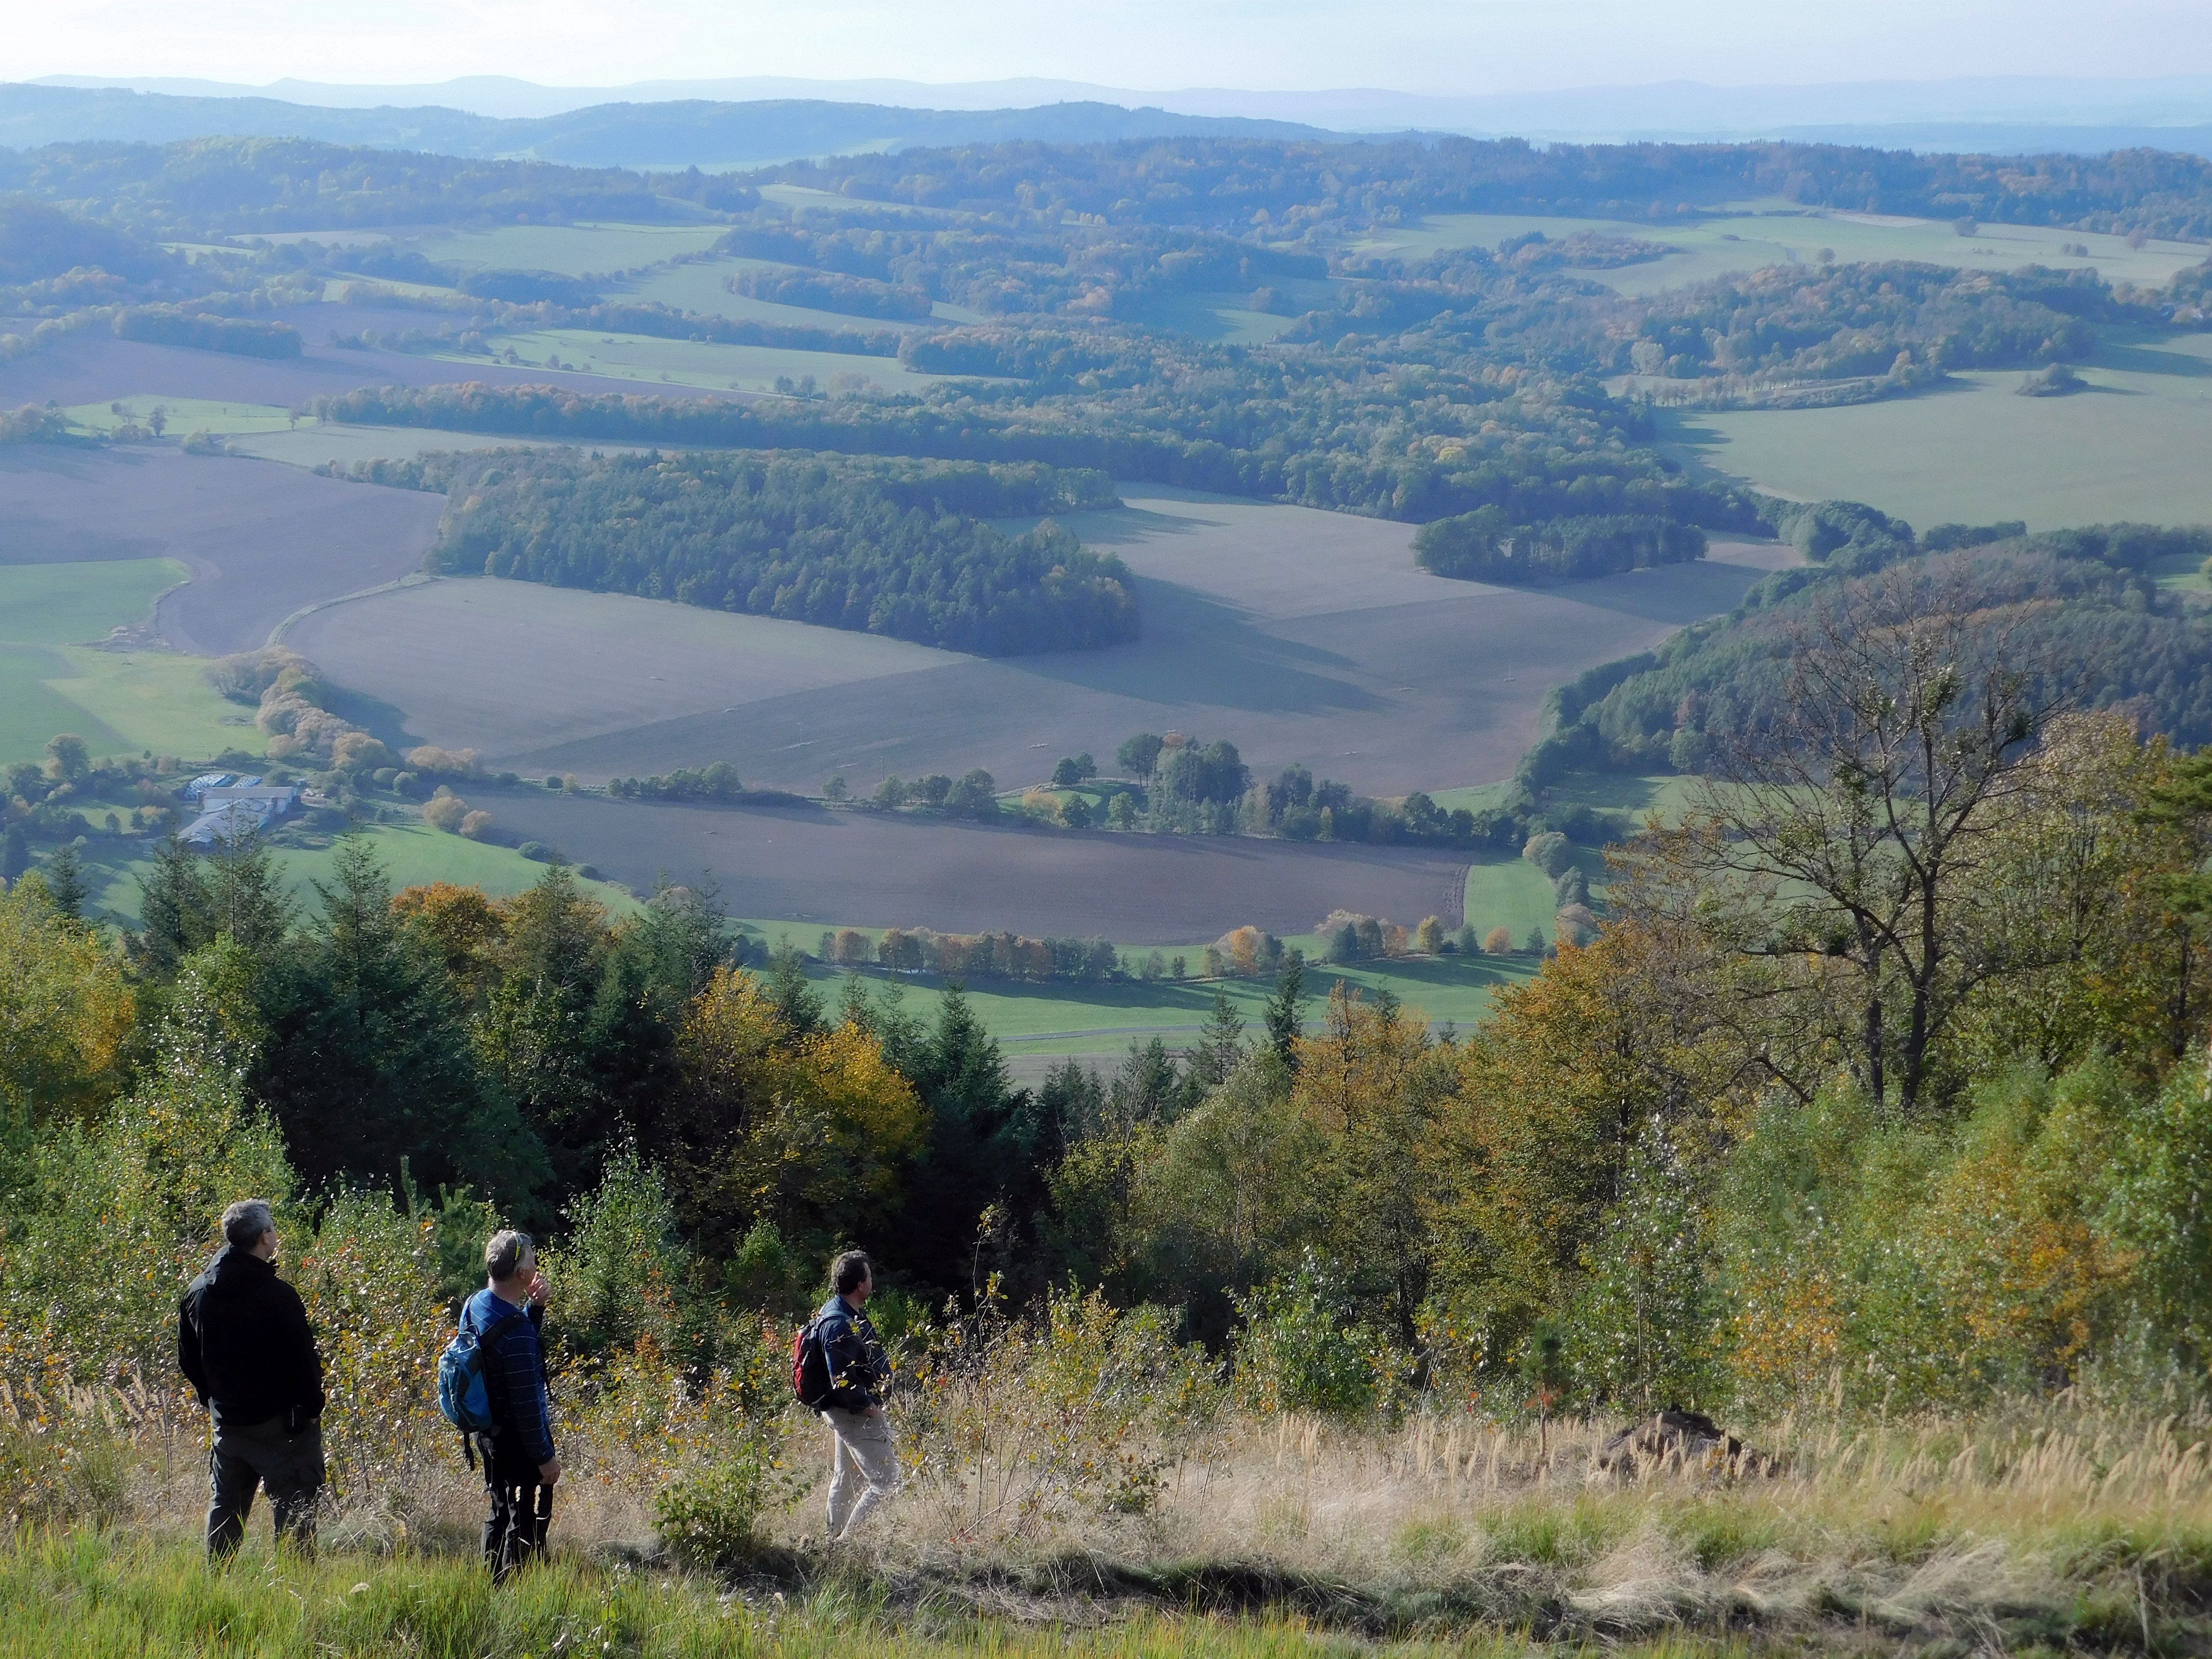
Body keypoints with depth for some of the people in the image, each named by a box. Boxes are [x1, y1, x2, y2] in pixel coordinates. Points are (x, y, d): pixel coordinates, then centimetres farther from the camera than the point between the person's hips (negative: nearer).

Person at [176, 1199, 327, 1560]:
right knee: (294, 1510, 0)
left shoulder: (196, 1294, 1)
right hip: (281, 1423, -6)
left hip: (227, 1420, 6)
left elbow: (188, 1361, 10)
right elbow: (302, 1358, -17)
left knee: (225, 1506, 17)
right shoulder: (277, 1296, -20)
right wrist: (312, 1408, -3)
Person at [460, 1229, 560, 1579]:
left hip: (489, 1433, 9)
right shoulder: (514, 1330, -27)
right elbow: (527, 1403, -25)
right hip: (519, 1440, -9)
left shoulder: (476, 1306, 1)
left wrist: (536, 1306, 1)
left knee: (500, 1514, 22)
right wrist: (545, 1457, -18)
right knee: (527, 1523, 2)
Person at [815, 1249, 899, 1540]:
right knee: (886, 1481, -9)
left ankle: (836, 1540, 29)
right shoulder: (839, 1324, -24)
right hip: (855, 1414, -11)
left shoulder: (849, 1315, 10)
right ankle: (847, 1539, -7)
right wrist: (867, 1405, -18)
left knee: (844, 1481, 20)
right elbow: (842, 1379, -28)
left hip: (844, 1412, 11)